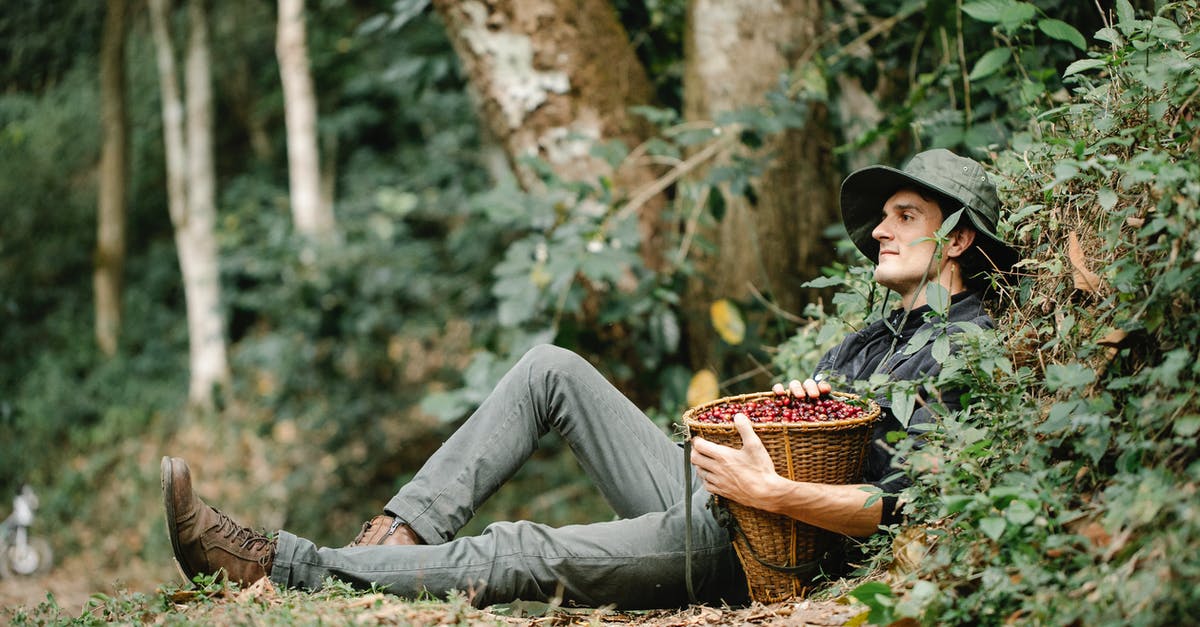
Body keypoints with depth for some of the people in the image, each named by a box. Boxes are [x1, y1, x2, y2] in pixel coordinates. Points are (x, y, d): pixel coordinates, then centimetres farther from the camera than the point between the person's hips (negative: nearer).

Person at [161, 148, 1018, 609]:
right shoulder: (873, 340, 24)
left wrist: (771, 491, -28)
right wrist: (794, 395, 4)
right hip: (709, 509, 9)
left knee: (517, 555, -20)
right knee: (553, 368, 2)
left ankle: (286, 568, -16)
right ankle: (399, 537, -6)